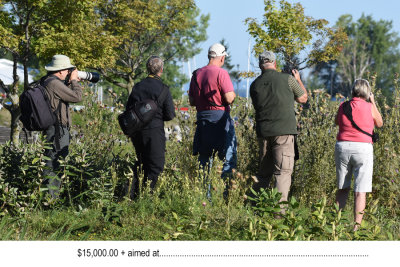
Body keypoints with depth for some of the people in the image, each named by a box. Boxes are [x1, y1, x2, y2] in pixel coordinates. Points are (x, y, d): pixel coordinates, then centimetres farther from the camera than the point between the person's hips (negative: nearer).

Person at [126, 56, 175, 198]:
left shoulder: (137, 87, 4)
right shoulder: (163, 89, -9)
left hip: (136, 131, 6)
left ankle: (134, 195, 19)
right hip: (154, 131, -5)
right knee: (155, 165, 2)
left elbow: (128, 110, 6)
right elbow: (170, 115, -8)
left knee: (142, 162, 21)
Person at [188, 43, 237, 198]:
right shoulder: (221, 73, -10)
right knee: (229, 159, 0)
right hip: (220, 118, -6)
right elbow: (229, 98, -15)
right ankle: (225, 194, -8)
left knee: (204, 159, 11)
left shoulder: (196, 74, 9)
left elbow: (192, 101, 12)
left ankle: (205, 195, 10)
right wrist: (233, 95, 5)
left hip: (202, 119, 6)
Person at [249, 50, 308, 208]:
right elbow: (303, 98, 12)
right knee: (283, 172, -5)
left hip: (263, 132, 4)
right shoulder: (288, 79, -2)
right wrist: (298, 80, 28)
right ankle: (279, 209, -14)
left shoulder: (255, 85, 7)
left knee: (264, 172, 15)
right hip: (284, 131, -4)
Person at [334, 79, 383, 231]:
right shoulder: (369, 107, -3)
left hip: (342, 146, 3)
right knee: (360, 191, -1)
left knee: (342, 189, 15)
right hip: (363, 149, -3)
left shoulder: (343, 106, 4)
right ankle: (356, 226, -5)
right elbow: (379, 123, 14)